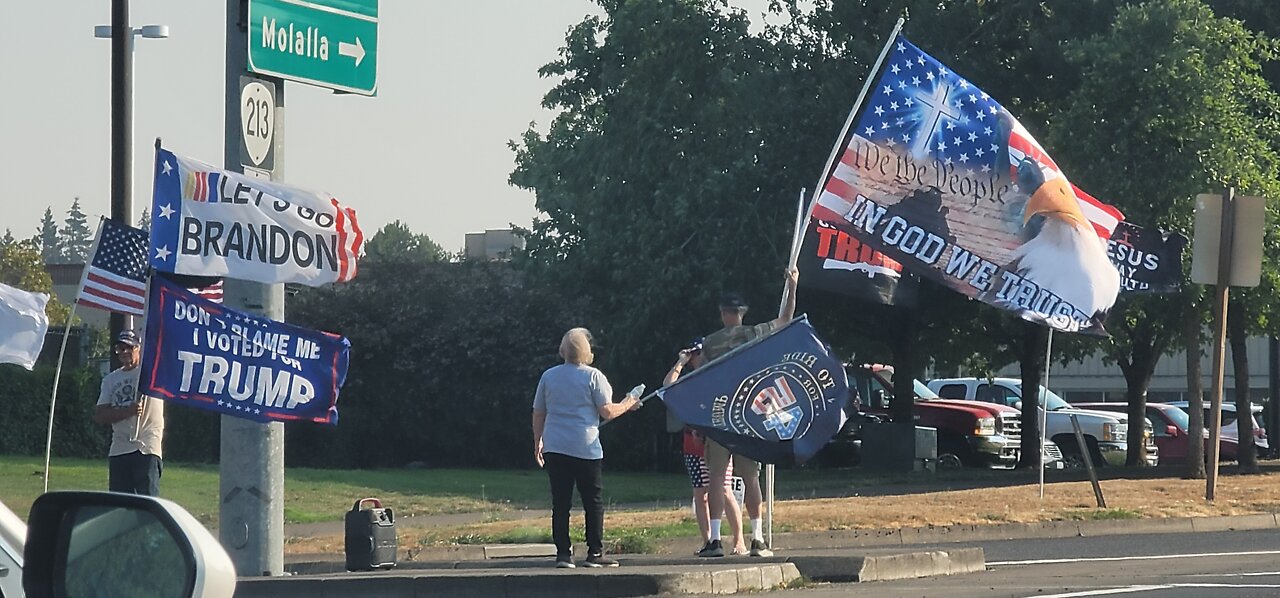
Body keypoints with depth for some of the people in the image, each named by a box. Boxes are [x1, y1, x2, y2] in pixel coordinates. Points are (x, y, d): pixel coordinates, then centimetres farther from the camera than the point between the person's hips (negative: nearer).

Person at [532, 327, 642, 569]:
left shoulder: (548, 376, 8)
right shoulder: (592, 376, -4)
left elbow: (538, 414, 12)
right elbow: (607, 412, -6)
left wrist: (538, 442, 21)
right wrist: (627, 405, 11)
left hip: (554, 448, 3)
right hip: (585, 448, -3)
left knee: (560, 503, 4)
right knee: (593, 501, 4)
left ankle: (563, 553, 1)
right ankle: (595, 553, 2)